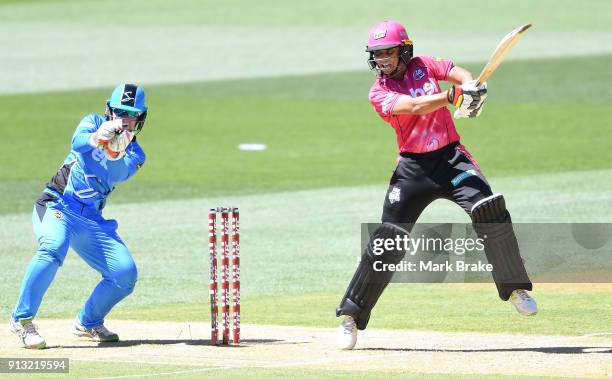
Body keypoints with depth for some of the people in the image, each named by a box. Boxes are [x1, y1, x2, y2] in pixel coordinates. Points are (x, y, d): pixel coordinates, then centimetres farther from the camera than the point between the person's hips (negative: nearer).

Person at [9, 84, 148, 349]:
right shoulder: (95, 123, 5)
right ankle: (22, 319, -27)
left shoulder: (135, 155, 11)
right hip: (56, 205, -5)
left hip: (92, 220, 5)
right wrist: (96, 138, -41)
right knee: (53, 248, -34)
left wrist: (115, 153, -36)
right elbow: (77, 142, -18)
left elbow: (120, 174, -14)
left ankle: (89, 323, 18)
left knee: (126, 275, -6)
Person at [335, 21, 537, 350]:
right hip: (413, 167, -1)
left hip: (450, 157, 1)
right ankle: (351, 316, 2)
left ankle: (515, 288, -4)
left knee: (489, 210, -20)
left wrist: (470, 86, -32)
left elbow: (458, 74, -7)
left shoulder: (424, 66, 7)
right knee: (388, 240, -7)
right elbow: (415, 106, -20)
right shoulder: (379, 93, -2)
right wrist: (453, 96, -35)